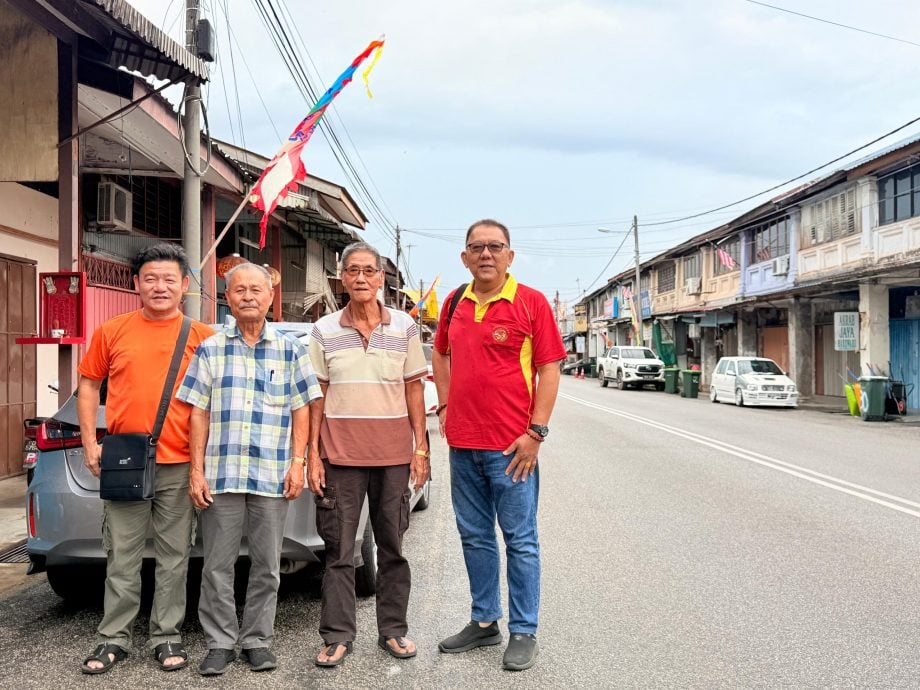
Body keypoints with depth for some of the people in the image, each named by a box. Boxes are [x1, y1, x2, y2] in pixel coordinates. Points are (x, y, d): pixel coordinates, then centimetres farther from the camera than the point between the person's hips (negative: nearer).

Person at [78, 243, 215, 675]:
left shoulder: (202, 336, 1)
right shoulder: (112, 332, 5)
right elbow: (88, 385, 13)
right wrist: (90, 443, 5)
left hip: (180, 465, -1)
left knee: (174, 556, 7)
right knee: (121, 556, 8)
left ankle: (167, 637, 20)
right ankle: (113, 638, 20)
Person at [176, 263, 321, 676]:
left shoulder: (290, 350, 8)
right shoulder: (211, 349, 7)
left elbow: (301, 410, 6)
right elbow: (199, 413, 5)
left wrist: (297, 463, -3)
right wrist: (197, 471, -1)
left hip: (273, 477, 0)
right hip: (220, 475, 0)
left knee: (267, 565, 7)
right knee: (218, 565, 4)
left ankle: (257, 641, 20)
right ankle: (220, 642, 17)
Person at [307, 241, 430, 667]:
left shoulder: (404, 328, 3)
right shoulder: (324, 331, 3)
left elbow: (413, 390, 5)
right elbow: (317, 396, 4)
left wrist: (421, 449, 1)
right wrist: (312, 454, -1)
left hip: (393, 455, 1)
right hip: (340, 454, 0)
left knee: (392, 545, 9)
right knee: (339, 548, 5)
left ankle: (393, 630, 23)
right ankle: (337, 636, 16)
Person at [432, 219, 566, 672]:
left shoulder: (530, 302, -6)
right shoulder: (455, 303, 9)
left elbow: (548, 370, -8)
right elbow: (440, 353, 24)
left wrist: (536, 432, -13)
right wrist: (445, 406, 12)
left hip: (510, 446, -5)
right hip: (462, 443, 6)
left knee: (520, 540, 4)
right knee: (475, 536, 15)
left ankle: (523, 633, 16)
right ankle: (484, 621, 30)